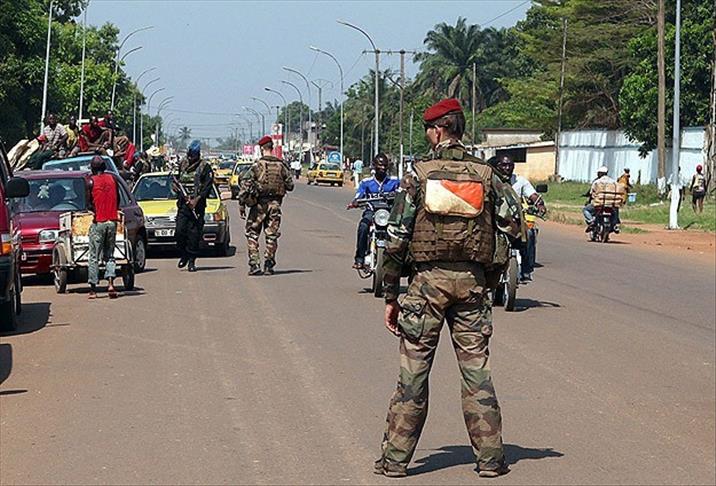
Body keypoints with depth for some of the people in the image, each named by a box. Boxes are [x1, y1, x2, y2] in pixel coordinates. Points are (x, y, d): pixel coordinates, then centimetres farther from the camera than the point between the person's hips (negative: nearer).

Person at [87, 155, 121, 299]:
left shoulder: (91, 181, -6)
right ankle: (111, 283, -9)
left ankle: (93, 289, 2)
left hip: (98, 222, -3)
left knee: (94, 257, 3)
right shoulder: (112, 179, 4)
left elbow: (88, 203, -4)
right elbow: (118, 200, 9)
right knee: (109, 255, 11)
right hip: (112, 221, 3)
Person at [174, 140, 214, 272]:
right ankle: (183, 255, 15)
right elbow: (178, 181, 26)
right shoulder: (183, 164, 14)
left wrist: (196, 199, -17)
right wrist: (176, 185, 2)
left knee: (194, 234, -3)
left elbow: (208, 186, -8)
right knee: (179, 230, -5)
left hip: (197, 205, -4)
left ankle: (191, 261, 4)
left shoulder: (205, 167, -2)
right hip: (182, 203, 4)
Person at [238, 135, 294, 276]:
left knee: (252, 234, 7)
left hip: (259, 204, -3)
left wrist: (241, 204, -7)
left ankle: (254, 265, -1)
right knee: (272, 235, 9)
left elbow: (244, 184, -12)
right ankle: (269, 265, 8)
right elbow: (290, 185, 6)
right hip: (275, 204, 3)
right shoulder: (281, 165, 1)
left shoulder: (258, 165, -8)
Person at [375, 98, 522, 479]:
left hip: (428, 280, -2)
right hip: (472, 282, 2)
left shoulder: (418, 174, -4)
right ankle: (490, 457, 9)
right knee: (476, 370, 8)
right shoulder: (485, 175, 2)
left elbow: (397, 239, -5)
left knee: (413, 372, 3)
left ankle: (395, 457, 8)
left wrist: (391, 296, 1)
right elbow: (514, 226, 1)